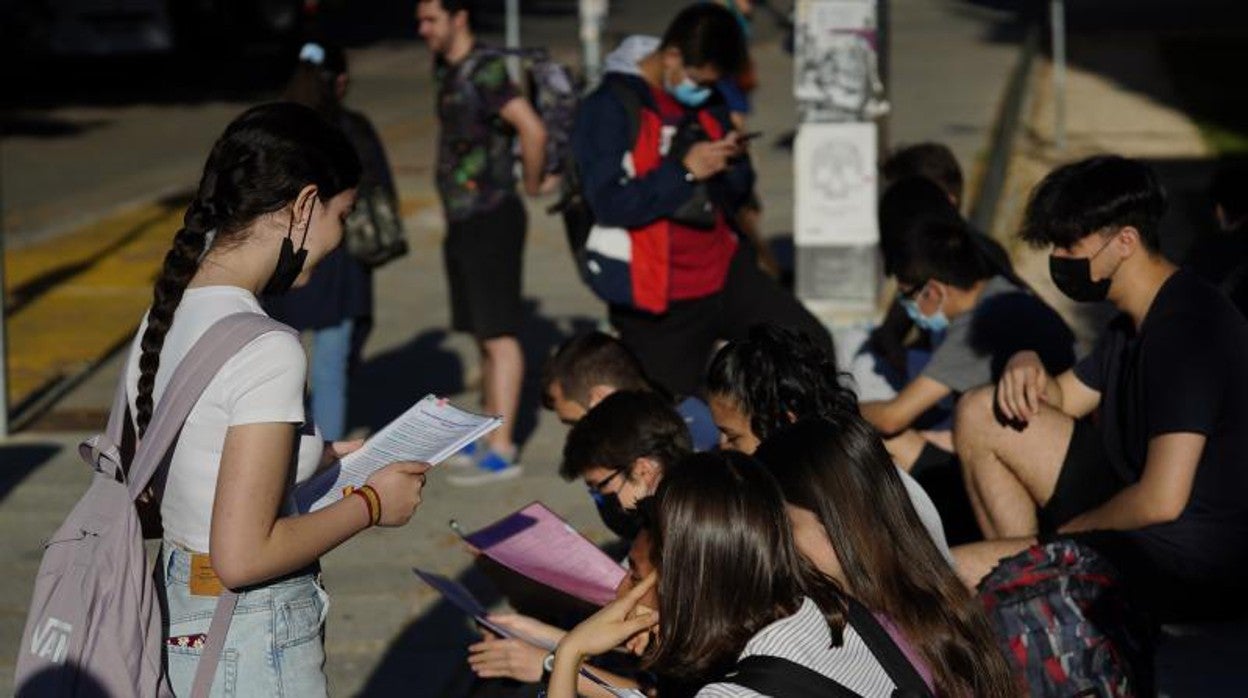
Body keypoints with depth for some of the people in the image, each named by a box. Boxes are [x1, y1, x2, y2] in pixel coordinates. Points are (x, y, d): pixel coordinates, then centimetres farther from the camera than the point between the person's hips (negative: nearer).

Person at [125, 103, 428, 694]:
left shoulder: (163, 318, 4)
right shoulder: (266, 352, -22)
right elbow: (243, 554, -24)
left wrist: (318, 459, 13)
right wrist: (370, 503, -10)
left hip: (175, 618, 9)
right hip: (252, 647, -9)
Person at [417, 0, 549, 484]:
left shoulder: (484, 71, -16)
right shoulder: (448, 71, 13)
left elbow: (532, 129, -26)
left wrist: (533, 183, -11)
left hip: (491, 220, -10)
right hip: (463, 220, 10)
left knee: (498, 334, -9)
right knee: (482, 333, 15)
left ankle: (502, 450, -9)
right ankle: (489, 430, 24)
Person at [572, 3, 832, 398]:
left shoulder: (707, 104, 7)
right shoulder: (610, 108, -13)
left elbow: (734, 195, 14)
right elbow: (609, 203, -22)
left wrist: (732, 164, -9)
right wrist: (684, 170, -25)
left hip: (723, 272, 6)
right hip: (658, 298, -6)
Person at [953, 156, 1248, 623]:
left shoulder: (1186, 327, -22)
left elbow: (1163, 500, -26)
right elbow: (1067, 398, 25)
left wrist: (1068, 531, -10)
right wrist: (1028, 367, 1)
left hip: (1187, 562, -11)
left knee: (945, 575, -24)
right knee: (979, 413, 14)